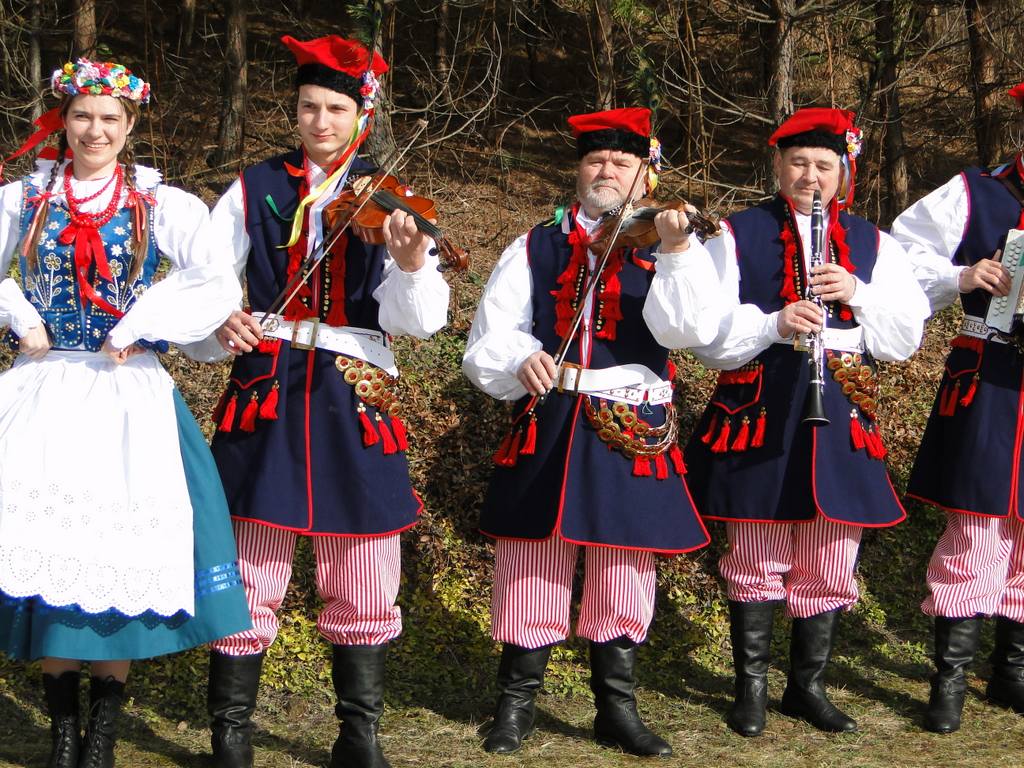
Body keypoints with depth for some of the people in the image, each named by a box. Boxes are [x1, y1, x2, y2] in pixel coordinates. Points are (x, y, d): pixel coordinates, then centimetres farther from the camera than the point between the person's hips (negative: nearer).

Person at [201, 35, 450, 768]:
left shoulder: (388, 203, 4)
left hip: (355, 401, 1)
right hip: (268, 391, -1)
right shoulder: (254, 190, 6)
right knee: (249, 576, 1)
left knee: (365, 586, 5)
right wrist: (218, 319, -17)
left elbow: (419, 320, -8)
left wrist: (411, 264, -29)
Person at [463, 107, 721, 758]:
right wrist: (518, 361, -18)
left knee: (625, 572, 6)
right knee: (533, 568, 4)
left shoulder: (663, 251, 6)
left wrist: (678, 250, -27)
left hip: (632, 435, 0)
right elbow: (490, 338, 4)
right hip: (548, 431, 0)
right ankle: (517, 703, 18)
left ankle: (618, 709, 20)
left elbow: (691, 328, -14)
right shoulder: (536, 248, 9)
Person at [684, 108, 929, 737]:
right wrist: (774, 324, -21)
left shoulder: (874, 244, 11)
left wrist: (857, 294, -12)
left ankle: (809, 685, 22)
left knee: (830, 563, 7)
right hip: (760, 415, -2)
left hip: (840, 419, 3)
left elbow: (905, 338, 5)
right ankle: (753, 687, 18)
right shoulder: (738, 235, 3)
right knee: (757, 560, 4)